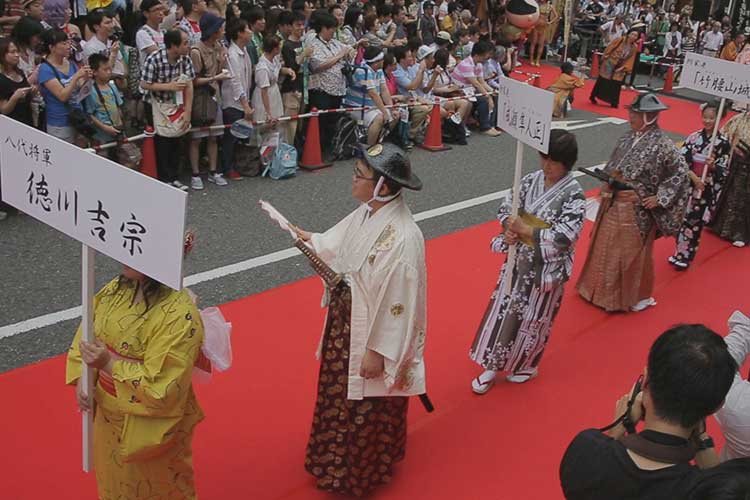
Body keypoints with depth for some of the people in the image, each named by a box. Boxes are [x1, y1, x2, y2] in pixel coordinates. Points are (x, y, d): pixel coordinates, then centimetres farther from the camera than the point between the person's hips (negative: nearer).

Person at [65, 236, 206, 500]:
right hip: (109, 414, 6)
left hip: (149, 426, -6)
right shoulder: (117, 288, -8)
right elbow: (85, 337, 3)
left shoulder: (180, 316, -29)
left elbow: (162, 388, -28)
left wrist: (109, 365, -29)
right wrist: (82, 380, -12)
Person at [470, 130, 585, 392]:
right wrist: (508, 228, -16)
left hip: (546, 267, -5)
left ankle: (526, 365, 37)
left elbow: (563, 237, -23)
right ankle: (493, 366, 26)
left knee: (534, 317, 13)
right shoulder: (531, 180, -3)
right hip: (518, 258, 5)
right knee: (504, 308, 12)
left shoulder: (574, 195, -18)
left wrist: (525, 230, -24)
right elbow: (506, 206, 4)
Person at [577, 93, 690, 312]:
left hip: (637, 210, -7)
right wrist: (606, 185, 3)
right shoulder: (627, 138, 3)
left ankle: (637, 296, 29)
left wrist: (660, 198, -14)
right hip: (612, 204, 7)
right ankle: (603, 290, 38)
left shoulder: (662, 145, -17)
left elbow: (680, 172, -13)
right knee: (605, 247, 18)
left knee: (633, 252, 8)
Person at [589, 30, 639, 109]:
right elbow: (609, 48, -7)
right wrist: (605, 58, -7)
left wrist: (623, 68, -12)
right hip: (609, 64, -3)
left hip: (619, 68, 3)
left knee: (616, 85, 4)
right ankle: (593, 97, 19)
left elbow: (630, 60, -2)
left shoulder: (634, 48, -3)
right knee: (602, 82, 6)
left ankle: (614, 102, 16)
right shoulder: (620, 40, -12)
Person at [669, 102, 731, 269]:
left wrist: (712, 166, -26)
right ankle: (679, 252, 25)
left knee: (695, 223, 5)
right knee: (682, 219, 9)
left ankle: (685, 256, 18)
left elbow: (723, 171, -5)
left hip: (707, 190, -2)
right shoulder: (693, 137, -1)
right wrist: (693, 177, -18)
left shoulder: (723, 143, -7)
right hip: (688, 185, 2)